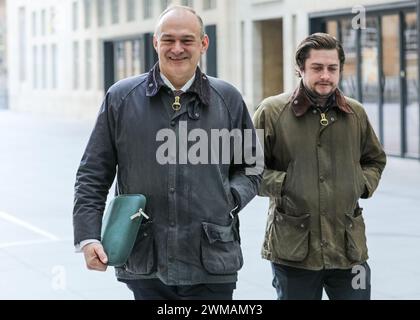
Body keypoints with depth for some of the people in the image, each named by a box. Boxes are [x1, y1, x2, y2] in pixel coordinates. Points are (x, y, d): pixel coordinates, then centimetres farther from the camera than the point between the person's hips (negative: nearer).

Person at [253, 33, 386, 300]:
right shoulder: (272, 111, -3)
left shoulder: (356, 113, 9)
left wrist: (363, 183, 5)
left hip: (349, 248, 3)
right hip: (293, 250, -3)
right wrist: (283, 183, -12)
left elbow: (375, 160, 24)